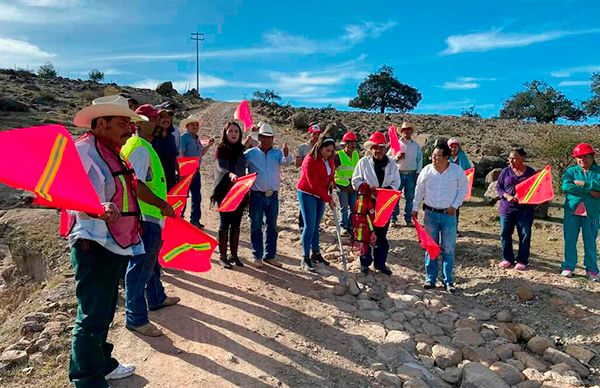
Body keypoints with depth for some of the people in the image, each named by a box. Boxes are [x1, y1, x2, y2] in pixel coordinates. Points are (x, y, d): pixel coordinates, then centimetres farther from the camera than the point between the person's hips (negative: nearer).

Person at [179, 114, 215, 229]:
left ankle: (195, 219, 19)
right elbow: (181, 154, -16)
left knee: (197, 196, 11)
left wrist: (208, 145, 12)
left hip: (196, 171, 8)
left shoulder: (197, 139, 16)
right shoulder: (184, 137, -8)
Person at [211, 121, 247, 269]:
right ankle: (223, 255, 9)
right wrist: (230, 174, -37)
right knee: (225, 223, -1)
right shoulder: (221, 150, -1)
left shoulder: (242, 150, 9)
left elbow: (245, 169, 10)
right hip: (224, 191, -3)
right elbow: (219, 168, -17)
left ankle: (234, 254, 19)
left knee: (236, 223, 9)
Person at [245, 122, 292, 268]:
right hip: (257, 195, -3)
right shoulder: (250, 153, -2)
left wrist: (286, 154, -37)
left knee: (272, 227, 11)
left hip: (273, 196, 3)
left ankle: (270, 255, 23)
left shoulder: (278, 153, 3)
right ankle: (257, 256, 14)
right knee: (256, 227, 4)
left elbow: (287, 162, -16)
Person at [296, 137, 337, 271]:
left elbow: (331, 174, 19)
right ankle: (305, 259, -2)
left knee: (316, 225, 13)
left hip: (320, 195, 7)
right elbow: (314, 184, -24)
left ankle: (316, 253, 25)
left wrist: (331, 182, -4)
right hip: (307, 194, -7)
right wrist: (328, 199, -22)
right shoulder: (310, 160, -21)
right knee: (309, 226, -8)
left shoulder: (329, 160, 1)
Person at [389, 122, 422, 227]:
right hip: (398, 173, -1)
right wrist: (397, 157, -12)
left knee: (410, 198, 5)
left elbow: (420, 160, 10)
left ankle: (408, 219, 14)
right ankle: (393, 219, 5)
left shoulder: (416, 146, 10)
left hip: (411, 174, 2)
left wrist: (418, 173, 2)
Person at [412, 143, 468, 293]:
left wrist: (455, 205, -6)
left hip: (449, 214, -1)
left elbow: (463, 189, 4)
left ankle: (448, 281, 15)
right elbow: (419, 190, 7)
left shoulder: (457, 171, -8)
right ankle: (430, 278, 18)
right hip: (430, 213, 1)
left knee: (448, 249, 4)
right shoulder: (427, 170, -4)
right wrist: (415, 208, 8)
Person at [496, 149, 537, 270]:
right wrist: (507, 196, -13)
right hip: (507, 208, 2)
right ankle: (507, 258, 18)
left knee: (525, 235, 2)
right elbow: (498, 187, 6)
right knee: (505, 233, 4)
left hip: (525, 209, -1)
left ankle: (522, 261, 12)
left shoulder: (531, 172, 3)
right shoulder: (505, 171, 6)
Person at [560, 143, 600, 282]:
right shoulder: (571, 171, 7)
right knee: (570, 240, 4)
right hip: (572, 211, 1)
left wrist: (584, 184, -16)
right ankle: (568, 267, 14)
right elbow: (566, 186, -12)